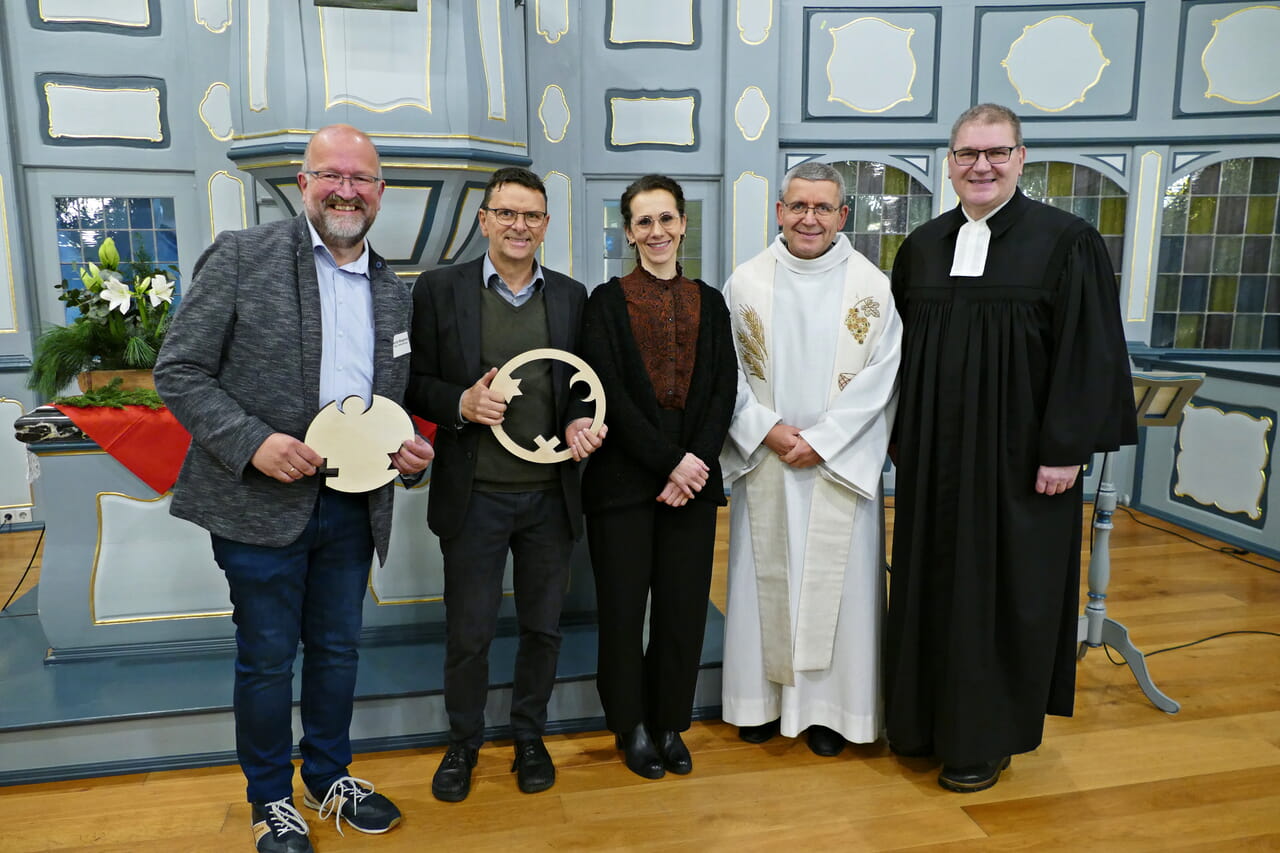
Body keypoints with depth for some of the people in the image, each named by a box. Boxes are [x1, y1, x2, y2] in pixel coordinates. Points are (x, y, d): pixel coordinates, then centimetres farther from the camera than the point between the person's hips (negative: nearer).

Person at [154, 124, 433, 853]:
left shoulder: (395, 293, 9)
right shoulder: (242, 256, -6)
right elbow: (179, 371, -8)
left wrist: (410, 450, -4)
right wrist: (251, 442, -21)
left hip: (353, 505, 5)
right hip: (262, 501, -4)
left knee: (337, 649, 19)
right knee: (267, 659, 11)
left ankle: (331, 779, 40)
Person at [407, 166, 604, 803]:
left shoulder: (571, 296, 6)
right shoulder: (440, 289, -2)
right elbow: (414, 384, -1)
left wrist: (579, 422, -9)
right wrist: (460, 404, -20)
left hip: (551, 494, 3)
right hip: (474, 494, -2)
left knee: (543, 626, 15)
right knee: (468, 632, 11)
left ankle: (529, 737, 37)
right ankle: (463, 743, 34)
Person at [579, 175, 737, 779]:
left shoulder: (710, 302, 12)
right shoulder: (607, 301, 1)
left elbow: (723, 390, 4)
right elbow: (609, 392, -8)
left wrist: (696, 461, -10)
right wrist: (669, 461, -13)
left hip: (693, 475, 3)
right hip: (624, 475, -3)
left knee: (684, 606, 7)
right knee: (623, 605, 4)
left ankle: (669, 724, 25)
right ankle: (632, 725, 24)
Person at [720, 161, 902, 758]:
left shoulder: (871, 287, -2)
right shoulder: (746, 283, 1)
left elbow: (880, 379, -6)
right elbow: (729, 372, 0)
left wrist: (819, 440, -13)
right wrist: (766, 429, -12)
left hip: (839, 465, -1)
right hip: (763, 462, 1)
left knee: (835, 578, 6)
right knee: (764, 576, 9)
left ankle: (828, 706, 22)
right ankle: (763, 697, 25)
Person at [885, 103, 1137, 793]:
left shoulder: (1066, 242, -6)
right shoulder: (923, 246, 7)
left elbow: (1089, 355, -9)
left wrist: (1065, 451, -13)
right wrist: (900, 440, 7)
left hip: (1016, 457, -4)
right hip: (934, 456, 5)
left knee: (1001, 589, 5)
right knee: (932, 580, 12)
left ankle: (987, 736, 22)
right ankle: (928, 715, 29)